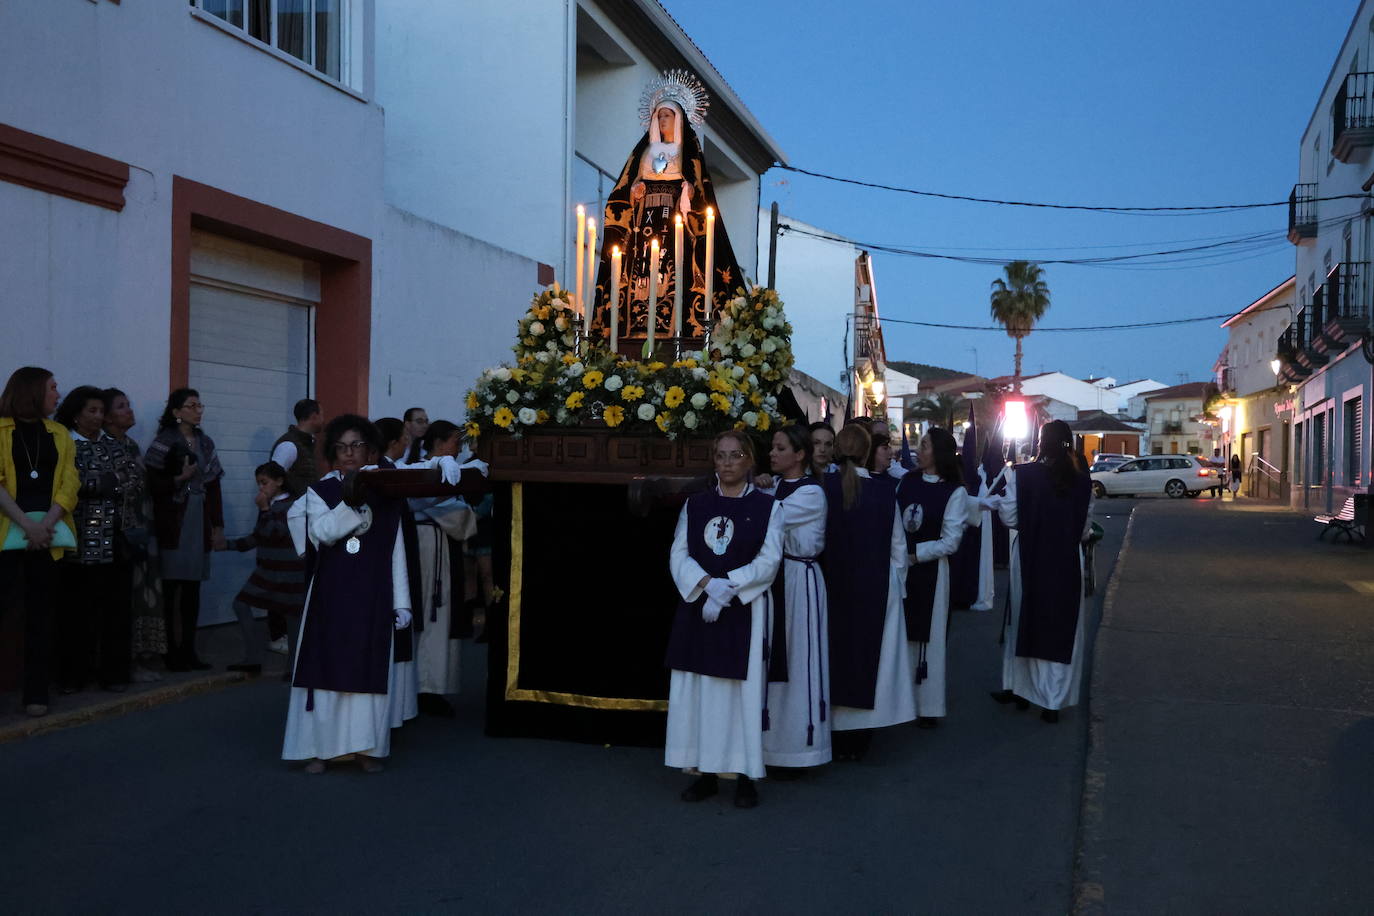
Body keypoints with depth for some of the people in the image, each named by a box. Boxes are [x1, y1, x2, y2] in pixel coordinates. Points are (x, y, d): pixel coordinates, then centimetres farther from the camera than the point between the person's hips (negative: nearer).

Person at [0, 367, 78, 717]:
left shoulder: (59, 434, 15)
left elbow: (69, 484, 6)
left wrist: (46, 524, -9)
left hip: (48, 533, 3)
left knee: (40, 613, 4)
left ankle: (36, 692, 7)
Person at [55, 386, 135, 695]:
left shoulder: (112, 446, 15)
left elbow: (129, 481, 8)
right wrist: (111, 482, -6)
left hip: (113, 541, 3)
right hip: (81, 541, -3)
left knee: (115, 606, 3)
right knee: (78, 608, 0)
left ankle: (114, 672, 9)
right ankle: (74, 674, 10)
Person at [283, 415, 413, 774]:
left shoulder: (387, 496, 6)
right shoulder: (320, 492, 3)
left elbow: (396, 554, 6)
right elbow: (321, 532, -16)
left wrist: (401, 604, 2)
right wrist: (350, 501, -26)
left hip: (373, 597, 1)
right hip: (331, 595, -1)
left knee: (369, 668, 2)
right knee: (327, 666, 0)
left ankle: (366, 746, 10)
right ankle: (320, 746, 8)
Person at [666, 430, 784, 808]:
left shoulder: (768, 506, 0)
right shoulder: (695, 504, 8)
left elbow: (769, 561, -6)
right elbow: (678, 554, 2)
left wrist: (728, 586, -17)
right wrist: (706, 584, -15)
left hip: (744, 610, -3)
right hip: (697, 608, 3)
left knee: (743, 688, -2)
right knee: (698, 689, 4)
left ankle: (745, 776, 8)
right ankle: (706, 772, 15)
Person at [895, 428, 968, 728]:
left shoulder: (955, 492, -8)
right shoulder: (906, 481, 4)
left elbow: (950, 542, -10)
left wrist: (913, 555, -13)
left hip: (930, 570, -4)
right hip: (899, 566, 4)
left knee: (928, 638, 4)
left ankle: (928, 707, 16)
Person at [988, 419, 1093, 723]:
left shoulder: (1022, 474, -11)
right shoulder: (1082, 481, -3)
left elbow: (1011, 518, -9)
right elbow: (1086, 529, 2)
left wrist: (997, 501, 11)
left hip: (1031, 559, -1)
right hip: (1067, 562, 1)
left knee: (1027, 623, 16)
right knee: (1061, 628, 9)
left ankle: (1019, 688, 29)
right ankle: (1054, 701, 11)